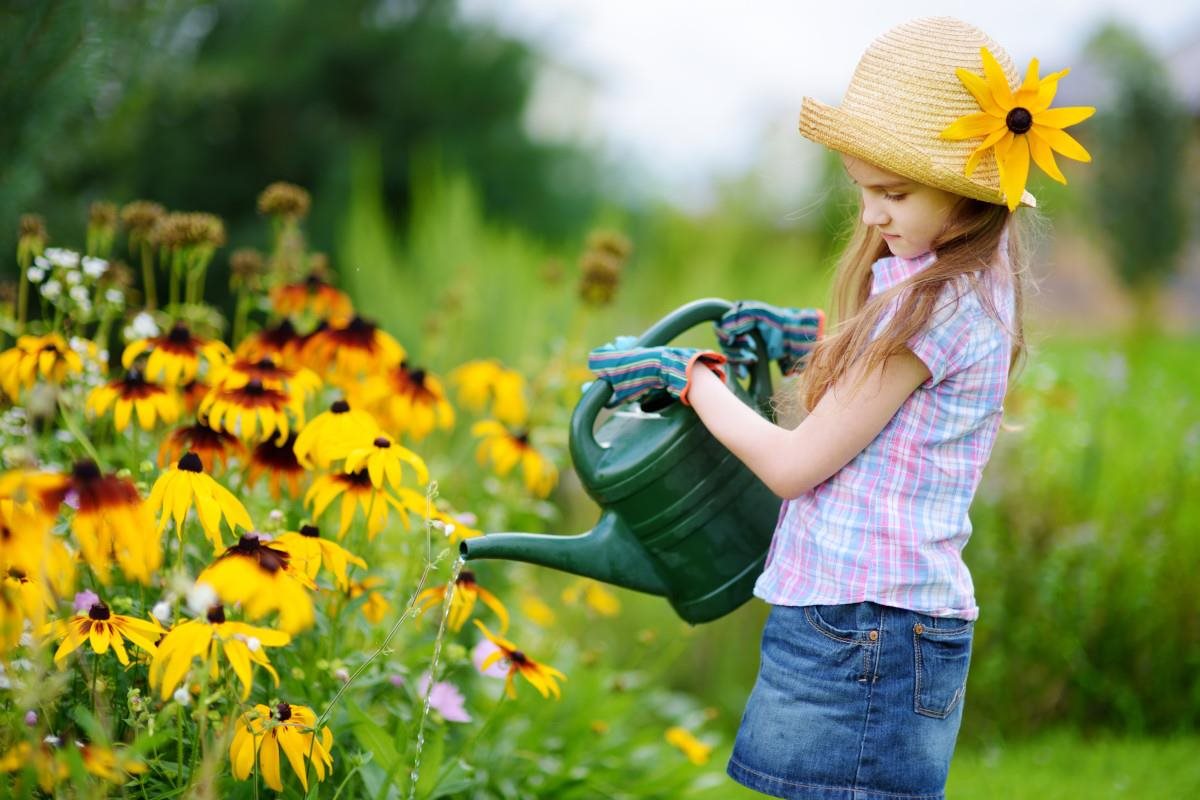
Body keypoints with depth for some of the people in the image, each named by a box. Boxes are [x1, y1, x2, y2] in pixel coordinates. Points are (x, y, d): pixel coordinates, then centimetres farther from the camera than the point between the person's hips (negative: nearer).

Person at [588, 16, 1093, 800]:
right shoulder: (974, 280, 11)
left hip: (865, 633, -10)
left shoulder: (937, 305, -18)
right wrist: (809, 337, 17)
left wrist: (687, 374, -1)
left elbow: (793, 464, -13)